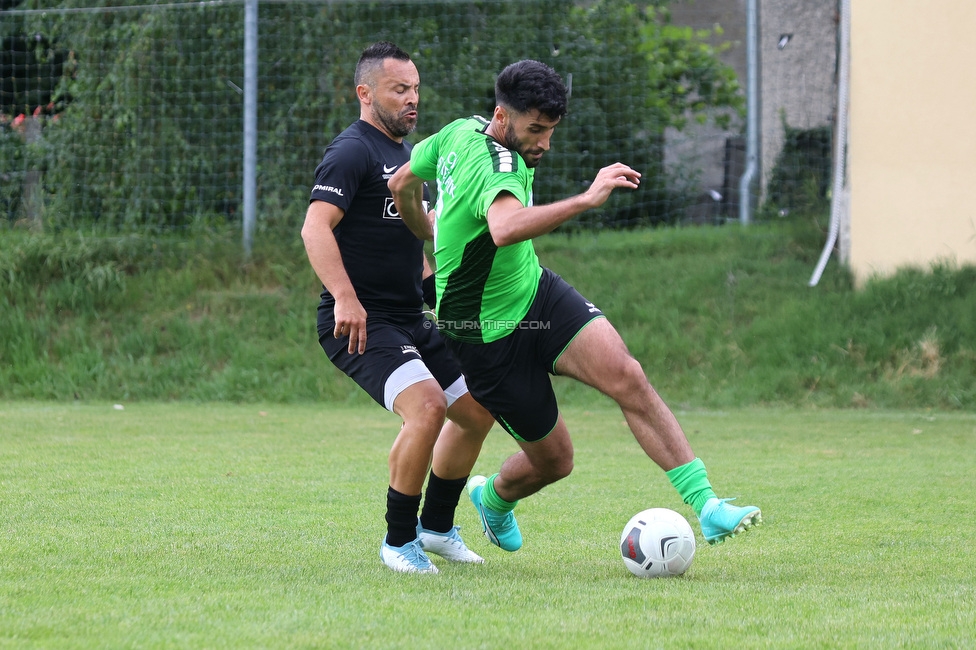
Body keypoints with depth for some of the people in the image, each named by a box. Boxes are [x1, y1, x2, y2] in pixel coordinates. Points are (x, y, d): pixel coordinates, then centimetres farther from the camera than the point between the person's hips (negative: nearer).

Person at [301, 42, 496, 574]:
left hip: (410, 322, 10)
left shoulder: (404, 155, 18)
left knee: (478, 411, 10)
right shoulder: (352, 152, -12)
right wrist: (345, 298, -36)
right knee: (427, 405, -27)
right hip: (360, 324, -10)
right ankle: (398, 541, -12)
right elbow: (316, 227, -25)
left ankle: (436, 527, 28)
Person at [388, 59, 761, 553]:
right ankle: (495, 497, 41)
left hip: (537, 292, 8)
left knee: (626, 375, -18)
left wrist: (435, 240, 32)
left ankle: (706, 506, -24)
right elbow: (506, 228, -53)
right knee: (553, 460, 4)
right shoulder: (493, 166, -29)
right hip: (490, 338, -8)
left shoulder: (461, 132, -2)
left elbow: (401, 183, 15)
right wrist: (586, 200, -55)